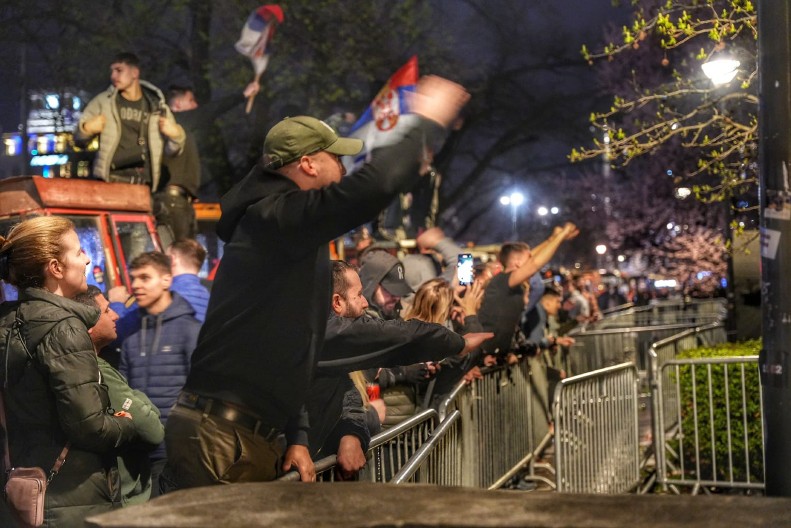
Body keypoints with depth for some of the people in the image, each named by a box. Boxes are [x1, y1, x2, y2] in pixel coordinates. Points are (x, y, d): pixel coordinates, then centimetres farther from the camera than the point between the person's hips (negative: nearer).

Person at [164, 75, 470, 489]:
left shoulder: (288, 225, 19)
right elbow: (374, 186, -28)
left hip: (253, 434, 10)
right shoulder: (275, 216, -13)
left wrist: (296, 435, 14)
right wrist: (426, 125, -11)